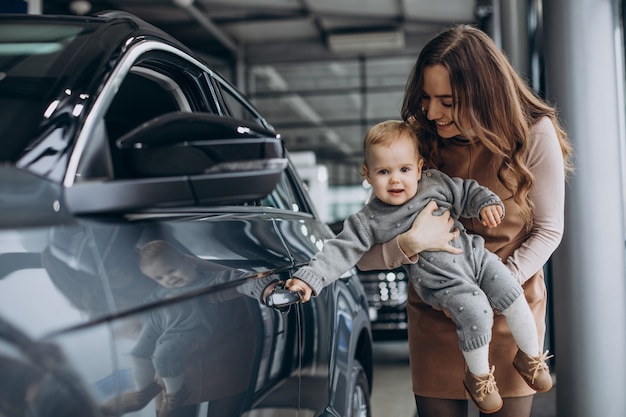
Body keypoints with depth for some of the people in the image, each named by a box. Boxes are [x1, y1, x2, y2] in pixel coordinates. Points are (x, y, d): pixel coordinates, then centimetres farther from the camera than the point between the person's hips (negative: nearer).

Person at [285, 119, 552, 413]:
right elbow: (341, 251, -8)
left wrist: (487, 203, -7)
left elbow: (466, 192, 13)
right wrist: (309, 278, -18)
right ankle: (478, 375, 3)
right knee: (475, 312, -24)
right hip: (442, 282, -4)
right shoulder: (370, 221, -6)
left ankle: (531, 356, 17)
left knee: (511, 293, -9)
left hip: (474, 255, 4)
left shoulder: (436, 183, 2)